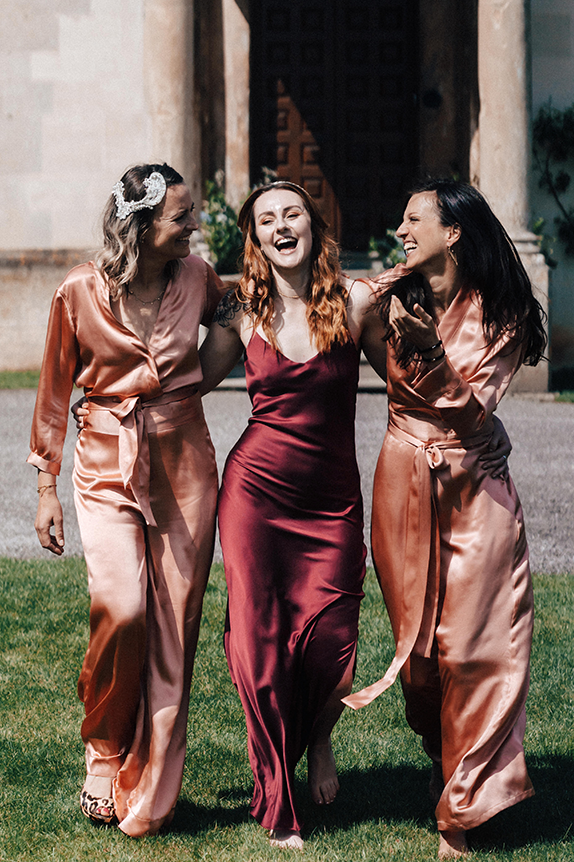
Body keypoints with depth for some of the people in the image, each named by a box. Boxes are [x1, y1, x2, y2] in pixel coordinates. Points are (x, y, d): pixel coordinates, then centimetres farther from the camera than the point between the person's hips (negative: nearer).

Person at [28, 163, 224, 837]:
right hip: (108, 462, -2)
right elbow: (55, 392, 3)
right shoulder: (79, 293, -6)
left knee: (172, 621, 0)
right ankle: (103, 747, 7)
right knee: (121, 609, -19)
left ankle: (148, 799, 10)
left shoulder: (197, 279, 0)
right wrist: (46, 488, 5)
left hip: (183, 460, 2)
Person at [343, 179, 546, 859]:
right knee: (420, 645, 4)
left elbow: (471, 408, -12)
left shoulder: (499, 315, -3)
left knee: (475, 646, -5)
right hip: (405, 488, 2)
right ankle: (448, 770, 24)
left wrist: (423, 343, -23)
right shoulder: (394, 301, 3)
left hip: (475, 490, -2)